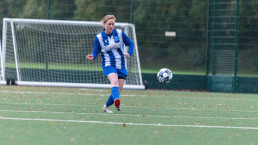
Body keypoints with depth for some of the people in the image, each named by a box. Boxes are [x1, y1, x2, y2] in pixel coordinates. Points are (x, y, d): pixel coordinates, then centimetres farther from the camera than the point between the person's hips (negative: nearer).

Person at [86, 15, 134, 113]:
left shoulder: (120, 33, 2)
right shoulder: (99, 37, -1)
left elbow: (131, 44, 11)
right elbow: (96, 51, 3)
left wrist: (129, 53, -9)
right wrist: (92, 57, -20)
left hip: (121, 66, 3)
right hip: (108, 65, -3)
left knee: (118, 91, 0)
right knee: (114, 81, -34)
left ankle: (106, 106, 27)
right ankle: (116, 101, -61)